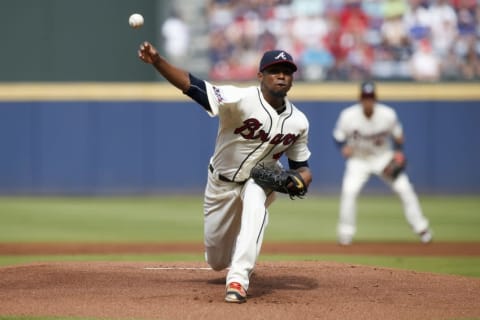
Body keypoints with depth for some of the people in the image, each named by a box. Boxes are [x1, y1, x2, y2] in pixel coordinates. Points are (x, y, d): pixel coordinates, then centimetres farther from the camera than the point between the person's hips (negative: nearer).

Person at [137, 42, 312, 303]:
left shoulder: (298, 122, -13)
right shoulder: (241, 99, -28)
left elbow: (301, 165, 1)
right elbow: (191, 85, -38)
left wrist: (301, 179, -24)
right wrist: (157, 61, -53)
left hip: (260, 180, 1)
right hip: (221, 182, -1)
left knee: (255, 206, -37)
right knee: (217, 260, 10)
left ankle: (239, 279, -34)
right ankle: (241, 260, 50)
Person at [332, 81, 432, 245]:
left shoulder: (388, 114, -16)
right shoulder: (348, 116, -19)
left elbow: (397, 134, 2)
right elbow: (338, 136, -7)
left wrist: (398, 152, -10)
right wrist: (344, 147, -27)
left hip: (383, 157, 1)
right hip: (358, 159, -1)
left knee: (405, 189, -10)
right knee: (349, 191, -22)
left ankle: (421, 228, 6)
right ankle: (345, 233, -6)